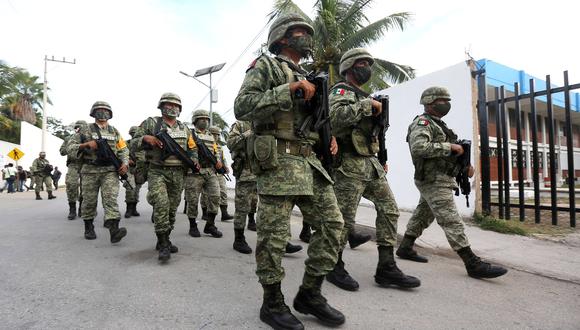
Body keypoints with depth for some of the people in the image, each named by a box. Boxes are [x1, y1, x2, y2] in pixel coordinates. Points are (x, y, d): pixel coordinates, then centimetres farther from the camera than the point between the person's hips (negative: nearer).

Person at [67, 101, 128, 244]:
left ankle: (114, 230, -25)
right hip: (90, 171, 0)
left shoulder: (115, 132, 13)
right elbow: (70, 147, 4)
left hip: (110, 170, 0)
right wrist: (86, 144, -13)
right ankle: (88, 228, 27)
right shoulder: (86, 131, 6)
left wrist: (125, 163, -4)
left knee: (110, 198, -14)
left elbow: (123, 150, 14)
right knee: (89, 200, 8)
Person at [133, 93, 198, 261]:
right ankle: (163, 245, -11)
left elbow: (192, 148, 20)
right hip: (157, 172, -4)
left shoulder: (184, 128, 14)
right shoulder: (151, 123, 2)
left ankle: (164, 240, 25)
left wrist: (194, 159, 0)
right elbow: (134, 142, 2)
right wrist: (146, 138, -18)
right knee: (161, 205, -20)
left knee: (172, 208, 9)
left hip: (178, 174, 5)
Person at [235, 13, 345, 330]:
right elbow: (242, 106, -11)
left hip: (310, 161, 8)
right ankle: (272, 303, 16)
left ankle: (310, 293, 18)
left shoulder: (306, 78, 26)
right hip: (277, 160, -8)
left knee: (332, 222, 4)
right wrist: (289, 90, -15)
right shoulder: (265, 66, 4)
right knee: (274, 234, -2)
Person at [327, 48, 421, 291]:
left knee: (389, 209, 5)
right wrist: (367, 104, -18)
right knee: (344, 218, -3)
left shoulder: (364, 96, 24)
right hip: (349, 164, -9)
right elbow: (336, 116, -26)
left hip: (371, 164, 9)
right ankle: (335, 268, 14)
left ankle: (386, 268, 12)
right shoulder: (341, 91, -2)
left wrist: (381, 160, 19)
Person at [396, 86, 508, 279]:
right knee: (452, 222, -9)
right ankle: (473, 264, -6)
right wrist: (449, 146, -20)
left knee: (422, 216, 15)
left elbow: (446, 154, 24)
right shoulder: (422, 122, -10)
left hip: (438, 179, 10)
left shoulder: (438, 124, 21)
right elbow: (419, 148, -28)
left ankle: (405, 248, 26)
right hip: (434, 181, -10)